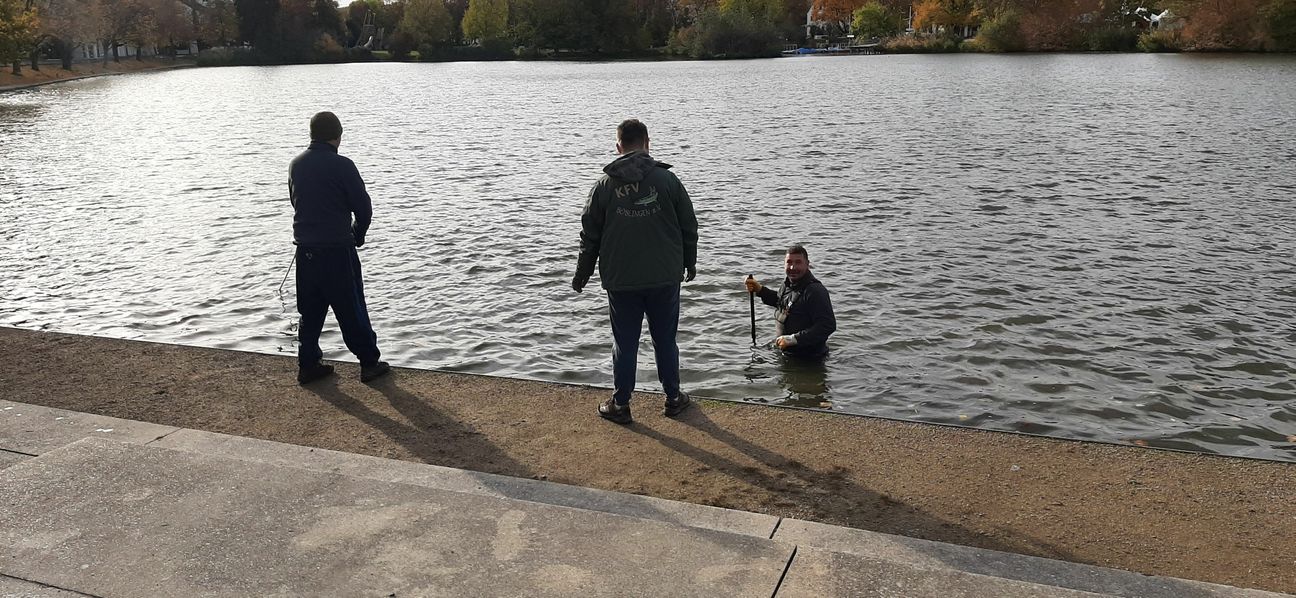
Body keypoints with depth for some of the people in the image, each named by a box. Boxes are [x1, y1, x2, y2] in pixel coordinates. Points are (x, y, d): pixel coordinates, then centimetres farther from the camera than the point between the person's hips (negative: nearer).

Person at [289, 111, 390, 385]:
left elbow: (295, 202, 15)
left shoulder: (296, 164, 6)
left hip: (305, 249, 6)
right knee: (352, 310, 3)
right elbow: (364, 208, -8)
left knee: (310, 311, 14)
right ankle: (369, 363, 11)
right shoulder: (342, 165, -13)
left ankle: (308, 365, 17)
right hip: (337, 250, -6)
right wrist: (357, 236, 10)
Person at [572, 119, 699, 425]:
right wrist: (690, 263, 17)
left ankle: (620, 405, 16)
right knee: (665, 340, 13)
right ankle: (673, 398, 24)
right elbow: (689, 226, 3)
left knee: (625, 343, 9)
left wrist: (582, 274, 14)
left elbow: (590, 236, 3)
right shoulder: (667, 179, -5)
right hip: (665, 278, 0)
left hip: (621, 281, 0)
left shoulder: (604, 185, -3)